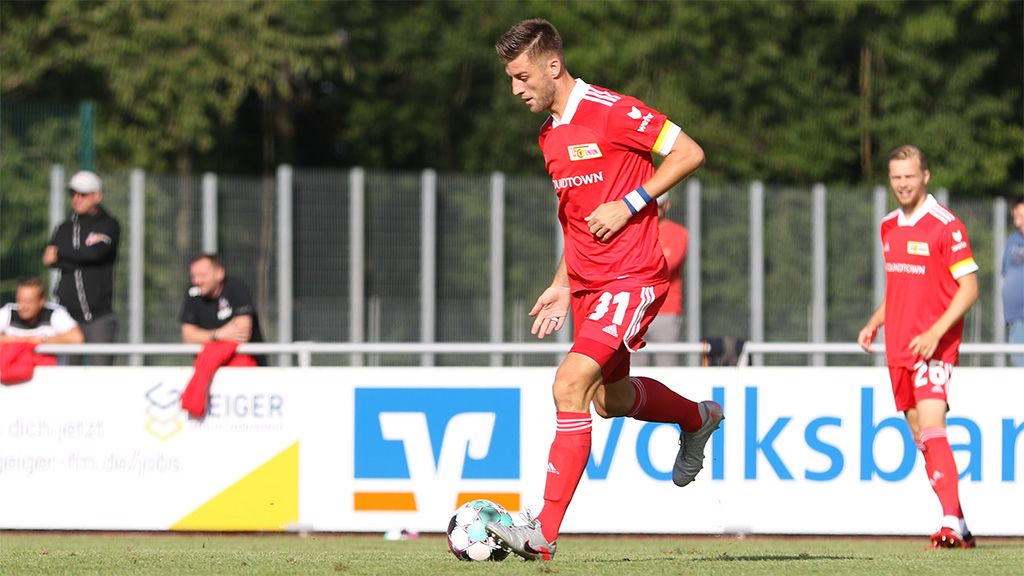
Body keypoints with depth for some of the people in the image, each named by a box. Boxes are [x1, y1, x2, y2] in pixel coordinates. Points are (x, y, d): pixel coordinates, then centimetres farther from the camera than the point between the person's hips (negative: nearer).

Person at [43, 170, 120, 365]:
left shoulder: (109, 225, 4)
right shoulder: (65, 228, 15)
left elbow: (96, 252, -14)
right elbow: (49, 259, 0)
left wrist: (60, 254, -4)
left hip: (99, 315, -3)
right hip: (67, 313, 3)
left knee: (101, 367, -9)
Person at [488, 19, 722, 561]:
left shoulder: (612, 111, -14)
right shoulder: (549, 135, 12)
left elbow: (689, 153, -13)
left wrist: (629, 204, -18)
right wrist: (561, 285, 18)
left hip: (632, 277, -9)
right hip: (586, 284, 9)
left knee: (570, 385, -22)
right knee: (610, 398, 22)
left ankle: (545, 532, -21)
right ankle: (698, 418, 53)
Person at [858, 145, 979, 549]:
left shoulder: (946, 225, -11)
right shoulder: (889, 227, 12)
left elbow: (969, 288, -13)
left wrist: (935, 333, -22)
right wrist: (875, 323, 12)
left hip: (934, 346, -8)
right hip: (898, 347, 8)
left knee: (932, 430, -20)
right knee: (920, 436, 9)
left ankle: (951, 524, -24)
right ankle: (959, 527, 15)